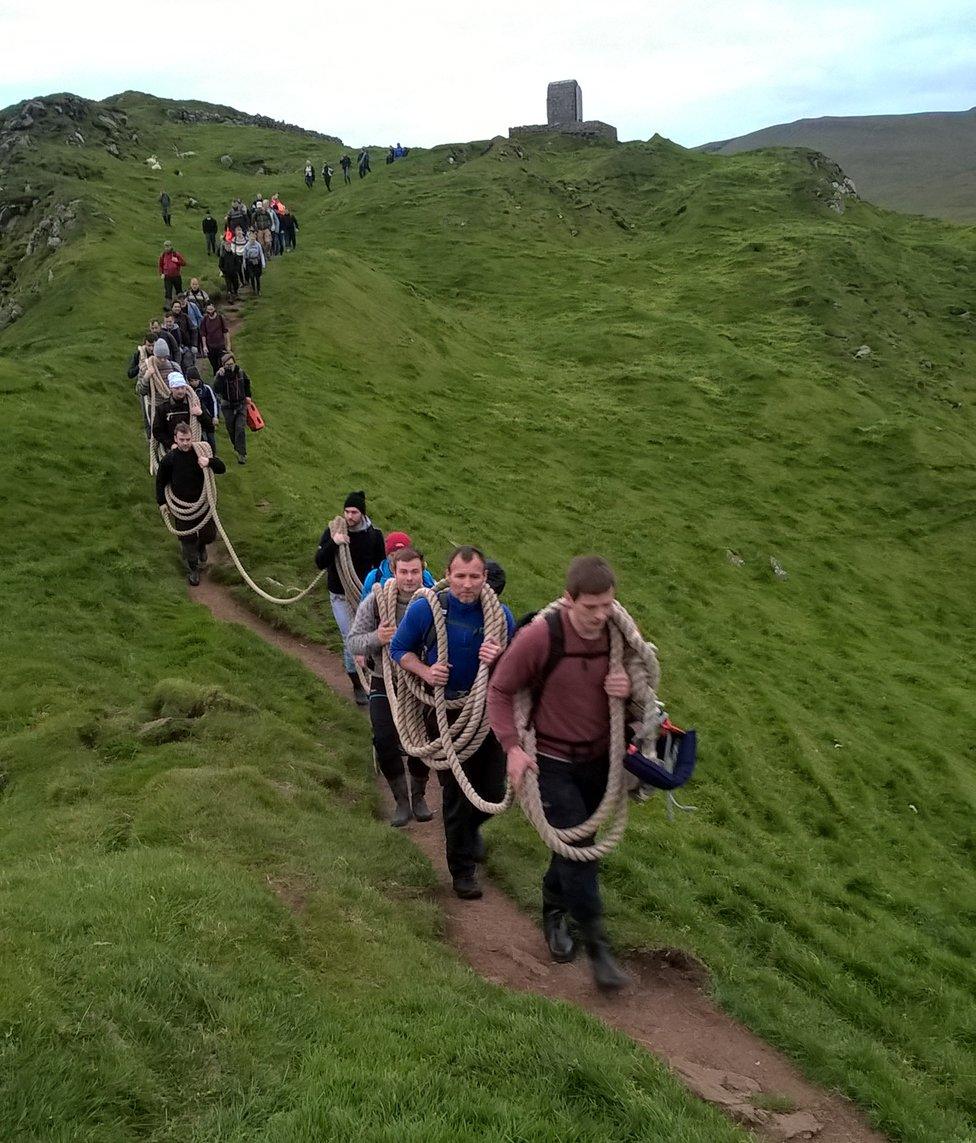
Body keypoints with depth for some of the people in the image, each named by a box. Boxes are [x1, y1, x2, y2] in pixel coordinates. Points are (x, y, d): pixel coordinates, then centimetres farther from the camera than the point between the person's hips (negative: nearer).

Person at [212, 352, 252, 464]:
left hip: (241, 405, 0)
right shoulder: (220, 374, -13)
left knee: (240, 428, -11)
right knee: (231, 430, 10)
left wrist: (248, 395, 11)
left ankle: (242, 454, -9)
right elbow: (216, 390, -28)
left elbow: (247, 382, 16)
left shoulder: (240, 372, -6)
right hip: (227, 407, 0)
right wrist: (219, 376, -35)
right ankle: (237, 448, 33)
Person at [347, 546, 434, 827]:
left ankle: (418, 795, 30)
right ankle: (401, 799, 14)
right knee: (385, 740, -8)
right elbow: (352, 643, -7)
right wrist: (376, 638, -28)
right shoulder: (376, 601, -10)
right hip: (385, 684, 0)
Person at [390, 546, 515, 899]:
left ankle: (469, 828, 46)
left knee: (493, 791, 10)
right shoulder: (424, 610, -12)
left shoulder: (500, 615, -7)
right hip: (446, 714, -2)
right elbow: (398, 649, 1)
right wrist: (425, 672, -17)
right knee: (456, 793, 5)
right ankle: (462, 869, 24)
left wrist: (500, 659, -25)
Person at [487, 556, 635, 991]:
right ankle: (596, 945, 7)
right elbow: (500, 690, -10)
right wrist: (512, 746, -19)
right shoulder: (540, 637, -23)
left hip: (599, 759, 5)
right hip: (551, 762, -4)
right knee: (578, 850, -7)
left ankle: (553, 910, 43)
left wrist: (629, 689, -18)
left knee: (576, 844, 18)